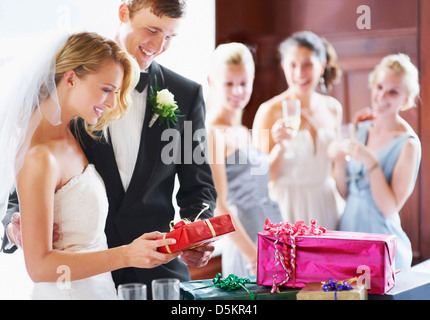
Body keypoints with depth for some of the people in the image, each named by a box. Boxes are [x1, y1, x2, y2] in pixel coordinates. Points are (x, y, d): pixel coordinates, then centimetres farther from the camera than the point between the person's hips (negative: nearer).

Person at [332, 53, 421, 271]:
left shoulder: (408, 144, -14)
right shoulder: (363, 130, 5)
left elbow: (390, 208, -18)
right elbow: (345, 193, 8)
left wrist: (371, 162, -25)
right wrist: (339, 159, -8)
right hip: (348, 231, 6)